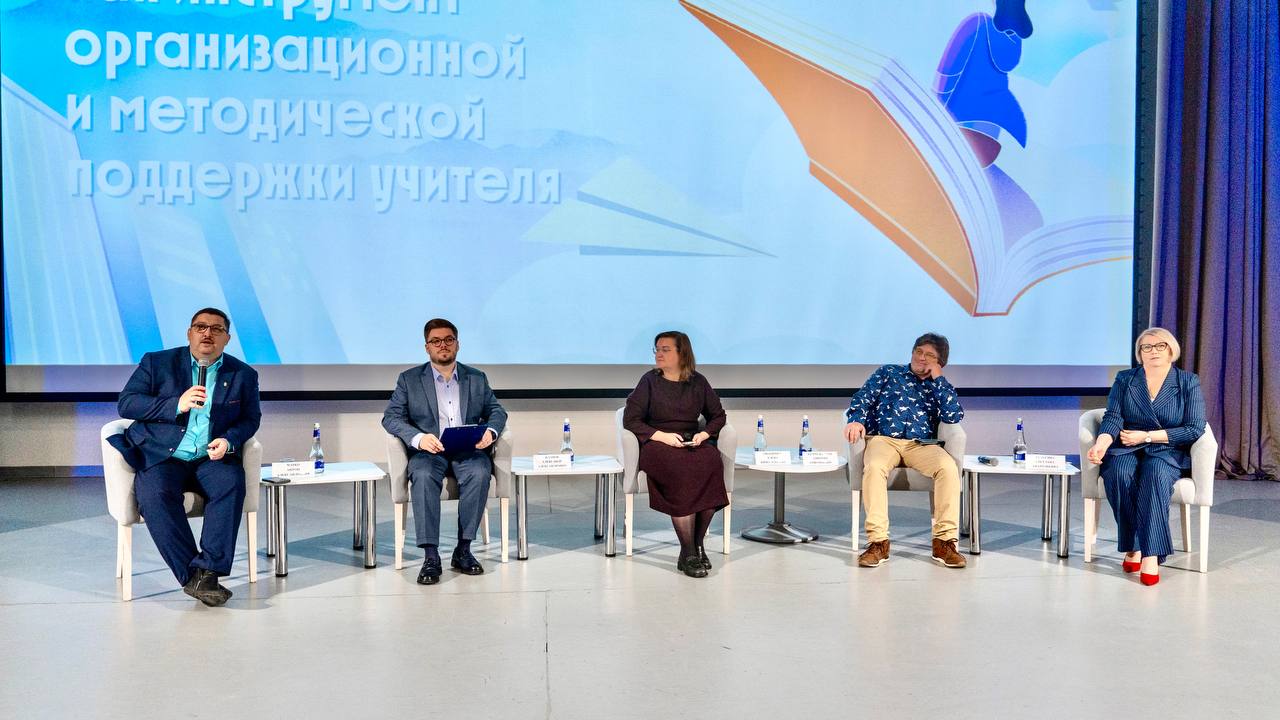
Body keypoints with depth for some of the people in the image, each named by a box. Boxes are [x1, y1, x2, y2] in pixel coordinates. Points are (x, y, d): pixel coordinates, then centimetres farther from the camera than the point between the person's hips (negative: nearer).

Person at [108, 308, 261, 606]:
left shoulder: (243, 375, 11)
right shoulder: (157, 363, 7)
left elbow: (251, 418, 14)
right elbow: (125, 403, -1)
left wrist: (229, 440, -9)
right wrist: (176, 405, -16)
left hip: (211, 459, 1)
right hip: (162, 457, -1)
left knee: (231, 484, -31)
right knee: (154, 494, -31)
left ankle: (207, 570, -30)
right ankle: (191, 576, -28)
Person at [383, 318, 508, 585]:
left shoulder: (477, 378, 17)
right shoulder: (409, 379, 11)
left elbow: (497, 411, 15)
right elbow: (391, 417, 1)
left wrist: (490, 431, -10)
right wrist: (418, 438, -19)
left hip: (468, 450, 1)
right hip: (429, 451, -1)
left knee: (479, 473, -32)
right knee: (423, 477, -35)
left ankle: (463, 550, -23)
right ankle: (431, 556, -32)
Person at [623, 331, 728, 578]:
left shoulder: (697, 381, 12)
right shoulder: (650, 381, 5)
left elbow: (717, 416, 19)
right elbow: (630, 420, 0)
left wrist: (704, 434, -2)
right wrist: (662, 436, -11)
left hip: (694, 443, 3)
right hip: (657, 445, -2)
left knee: (712, 463, -32)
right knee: (681, 470, -36)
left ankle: (697, 544, -22)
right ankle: (689, 554, -31)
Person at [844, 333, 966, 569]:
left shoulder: (941, 387, 23)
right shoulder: (888, 373, 22)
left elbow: (955, 416, 4)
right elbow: (863, 398, 9)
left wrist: (937, 379, 6)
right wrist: (856, 420, -12)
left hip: (922, 444, 1)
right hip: (884, 439, -1)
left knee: (949, 467, -31)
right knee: (874, 467, -36)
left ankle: (944, 542, -24)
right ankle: (878, 542, -32)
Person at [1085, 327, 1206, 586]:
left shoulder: (1188, 382, 7)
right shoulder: (1124, 379, 10)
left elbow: (1195, 429, -2)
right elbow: (1113, 418, -3)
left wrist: (1147, 436, -11)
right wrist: (1101, 444, -25)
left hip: (1167, 451, -1)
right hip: (1126, 449, 1)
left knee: (1155, 473, -37)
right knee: (1119, 473, -34)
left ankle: (1151, 554, -38)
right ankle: (1133, 547, -26)